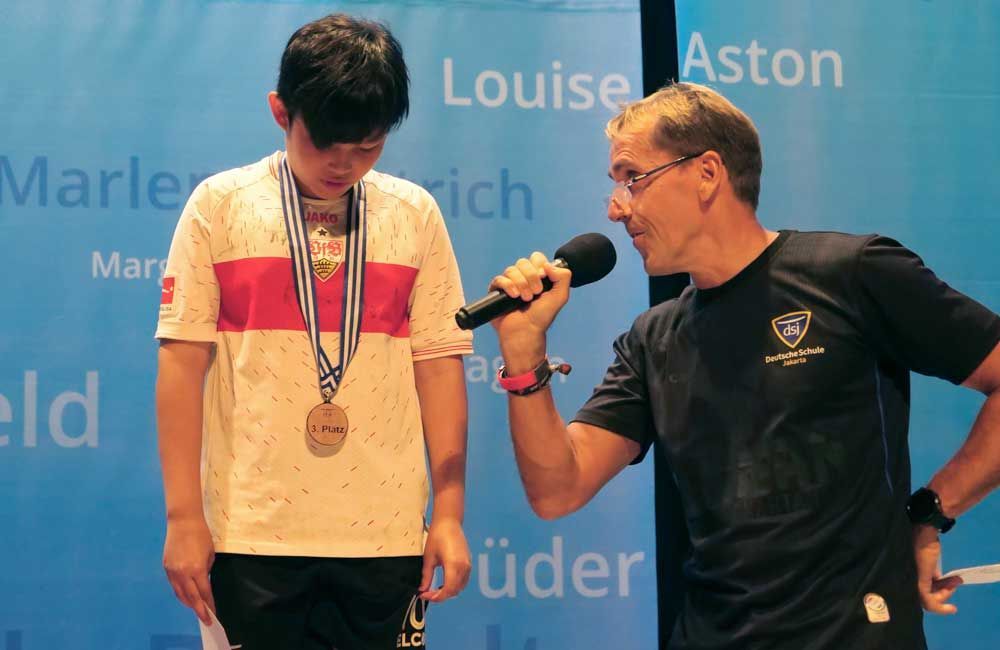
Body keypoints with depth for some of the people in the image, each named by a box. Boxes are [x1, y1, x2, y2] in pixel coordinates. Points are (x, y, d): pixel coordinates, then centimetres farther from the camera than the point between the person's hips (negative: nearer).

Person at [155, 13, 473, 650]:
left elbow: (439, 365, 6)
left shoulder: (415, 214, 6)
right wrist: (184, 515, -4)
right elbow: (182, 363, 0)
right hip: (251, 531, -1)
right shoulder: (220, 205, 2)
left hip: (386, 535, 1)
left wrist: (450, 512, 2)